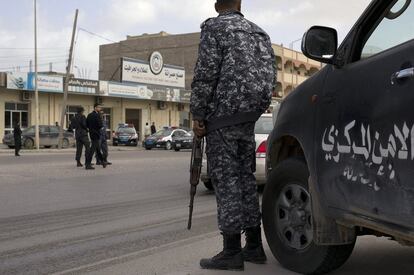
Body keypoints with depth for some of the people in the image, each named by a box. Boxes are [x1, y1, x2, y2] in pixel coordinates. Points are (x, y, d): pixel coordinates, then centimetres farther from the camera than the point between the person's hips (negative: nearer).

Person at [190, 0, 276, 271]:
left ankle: (232, 251, -5)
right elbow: (270, 75, 16)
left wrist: (198, 114, -8)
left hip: (223, 114, -7)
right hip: (249, 117, 7)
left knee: (226, 179, -6)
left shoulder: (214, 27, -3)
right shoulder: (259, 32, 18)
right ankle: (254, 246, 16)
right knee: (245, 177, 12)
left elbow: (206, 74, -12)